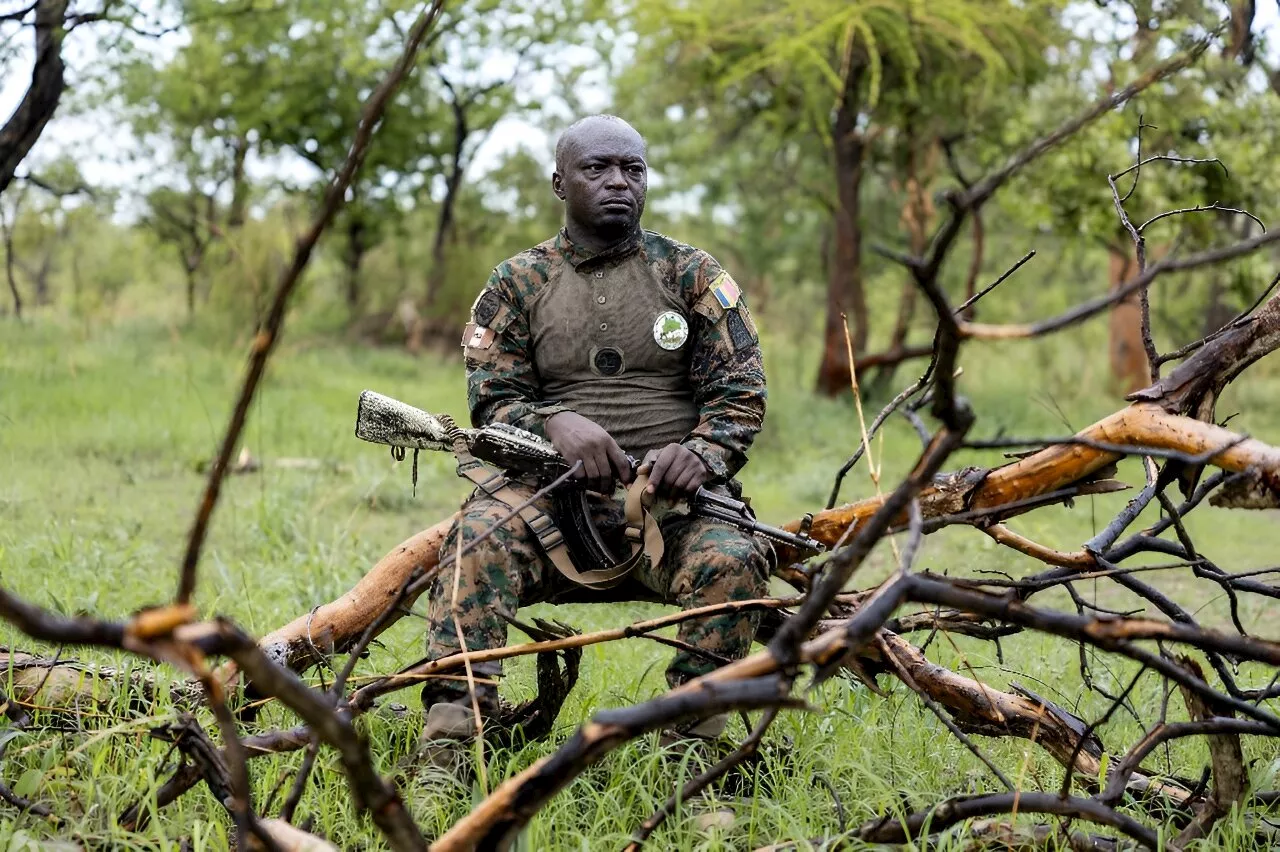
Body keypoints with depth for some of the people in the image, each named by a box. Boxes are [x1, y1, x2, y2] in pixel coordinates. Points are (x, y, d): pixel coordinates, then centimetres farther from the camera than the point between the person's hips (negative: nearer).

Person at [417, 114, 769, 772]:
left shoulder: (692, 274, 12)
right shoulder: (516, 284, 13)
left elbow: (741, 391, 7)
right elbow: (491, 400, 7)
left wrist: (702, 452, -15)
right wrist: (554, 422, -16)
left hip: (673, 495, 0)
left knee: (733, 559, -33)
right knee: (479, 534, -32)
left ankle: (692, 745, -23)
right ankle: (452, 730, -36)